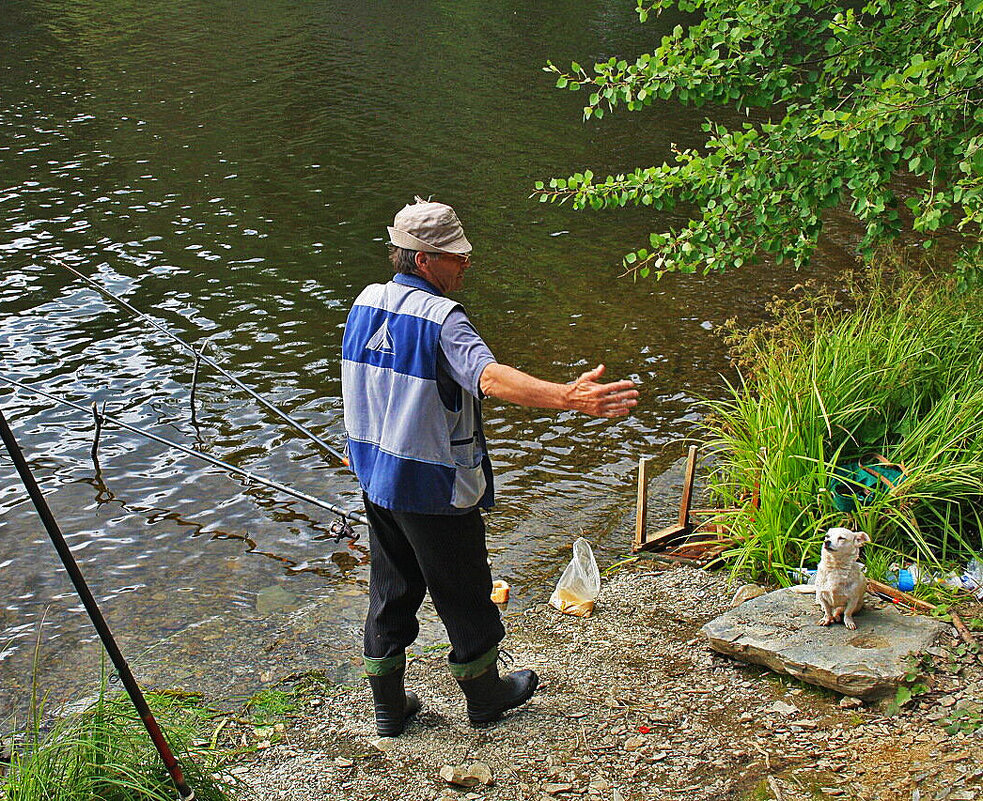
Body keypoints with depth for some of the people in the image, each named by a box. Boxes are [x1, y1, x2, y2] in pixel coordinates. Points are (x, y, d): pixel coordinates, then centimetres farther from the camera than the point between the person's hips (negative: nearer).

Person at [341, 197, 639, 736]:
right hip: (434, 488, -7)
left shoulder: (366, 302, 1)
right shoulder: (441, 318, -23)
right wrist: (569, 397, -54)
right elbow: (489, 376, -42)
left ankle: (388, 706, 28)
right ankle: (484, 695, 32)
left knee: (390, 589, 18)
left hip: (376, 476, 7)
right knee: (463, 592, 12)